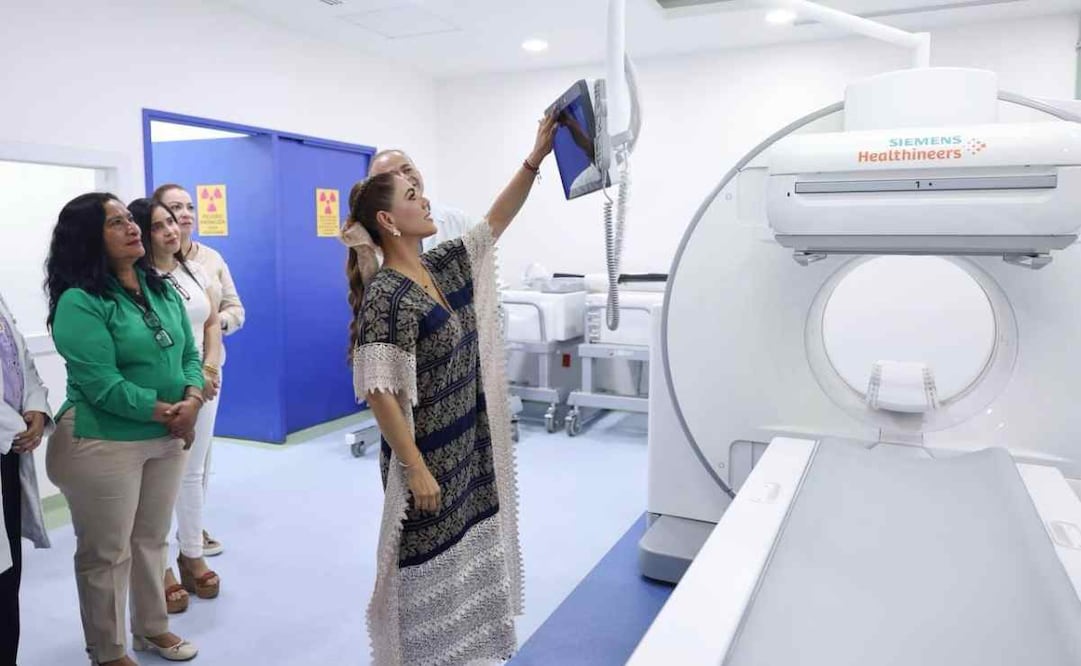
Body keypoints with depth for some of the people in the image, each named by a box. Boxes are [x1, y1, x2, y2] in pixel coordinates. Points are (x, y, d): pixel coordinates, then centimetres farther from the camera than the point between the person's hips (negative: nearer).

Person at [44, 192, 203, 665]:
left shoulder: (161, 288, 6)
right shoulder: (79, 302, -16)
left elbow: (189, 353, 6)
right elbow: (102, 384, -22)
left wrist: (192, 401, -12)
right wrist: (168, 412, -18)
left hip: (167, 440, 7)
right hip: (104, 445, -6)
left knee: (152, 540, 20)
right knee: (106, 553, 9)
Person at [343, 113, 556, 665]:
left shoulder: (441, 267, 4)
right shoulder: (387, 296, -20)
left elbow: (495, 221, 11)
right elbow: (379, 392, -22)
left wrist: (535, 158, 4)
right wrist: (416, 469, -20)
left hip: (469, 446, 8)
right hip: (428, 455, -8)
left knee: (468, 558, 21)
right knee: (430, 569, 9)